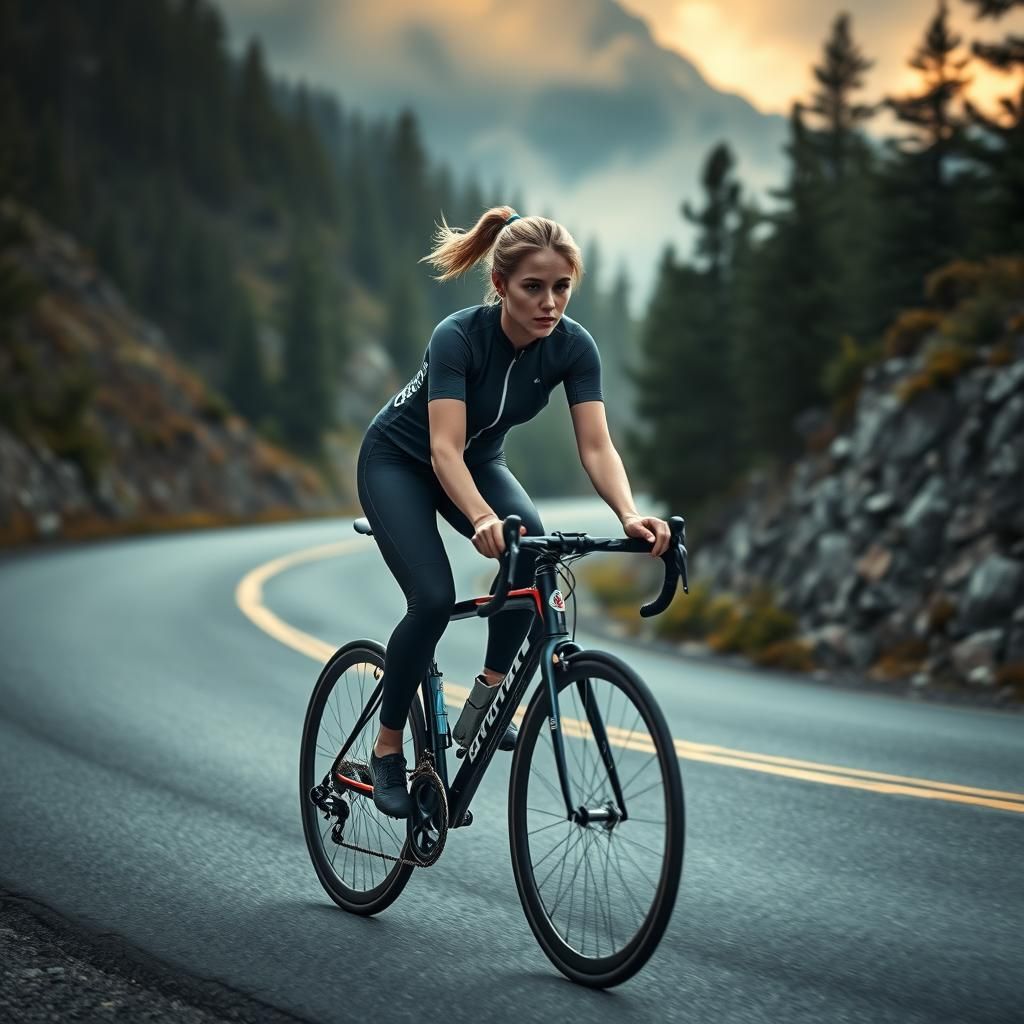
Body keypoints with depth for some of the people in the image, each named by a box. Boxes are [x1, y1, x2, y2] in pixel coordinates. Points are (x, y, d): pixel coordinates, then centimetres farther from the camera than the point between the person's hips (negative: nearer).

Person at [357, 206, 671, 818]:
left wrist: (630, 515, -48)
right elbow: (443, 449, -42)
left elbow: (596, 446, -28)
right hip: (399, 461, -4)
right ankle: (388, 749, -3)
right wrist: (482, 518, -61)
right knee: (434, 598, -23)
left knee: (533, 550, -28)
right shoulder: (459, 336, -34)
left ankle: (485, 702, -13)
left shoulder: (574, 346, -21)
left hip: (478, 460, 4)